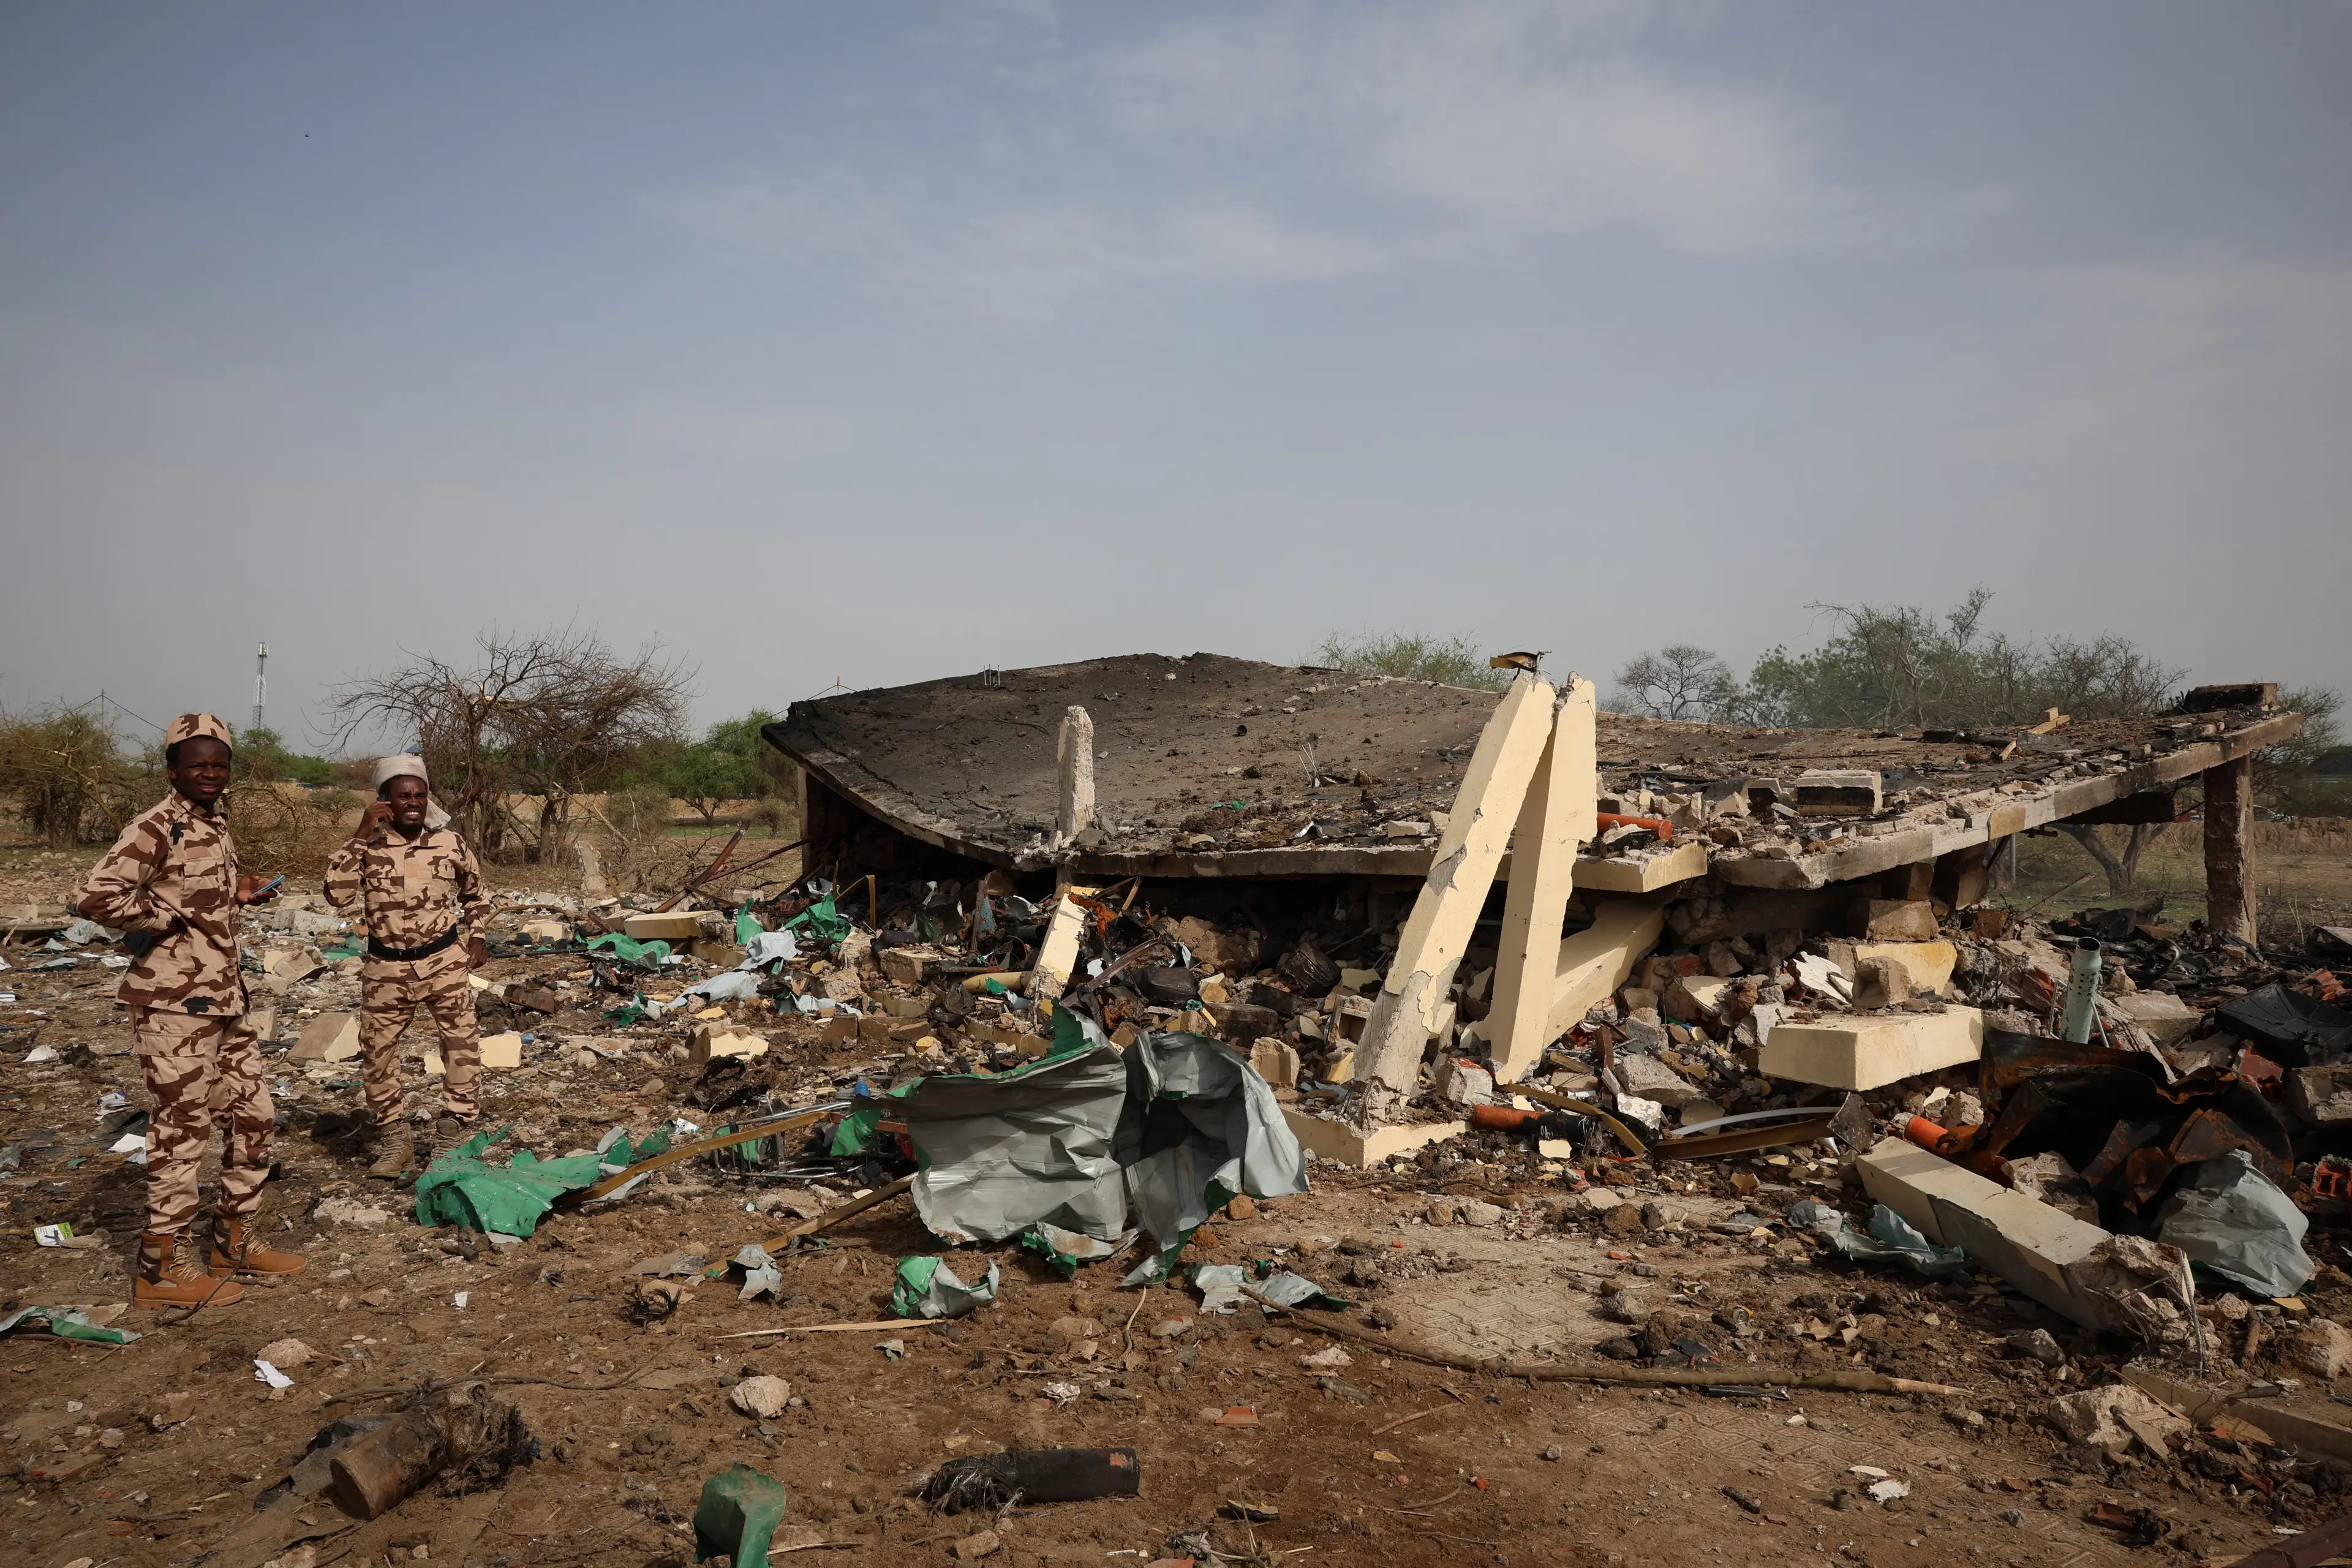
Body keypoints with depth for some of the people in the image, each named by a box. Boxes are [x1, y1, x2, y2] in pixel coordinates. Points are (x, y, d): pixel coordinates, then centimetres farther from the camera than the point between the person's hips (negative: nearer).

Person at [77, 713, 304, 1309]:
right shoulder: (155, 827, -13)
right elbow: (98, 896, -24)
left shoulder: (217, 827, 13)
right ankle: (164, 1267, 12)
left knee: (253, 1115, 14)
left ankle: (234, 1241, 28)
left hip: (223, 1000, 9)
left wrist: (236, 896, 9)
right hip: (173, 1004, -9)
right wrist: (168, 920, -15)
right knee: (181, 1130, -1)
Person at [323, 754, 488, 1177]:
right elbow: (338, 895, -20)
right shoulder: (369, 846, -5)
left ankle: (455, 1132, 13)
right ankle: (390, 1140, 24)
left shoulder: (451, 844, -1)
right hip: (387, 967, 0)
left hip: (445, 960, 0)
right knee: (377, 1051, 7)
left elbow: (474, 892, 18)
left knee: (462, 1044, -1)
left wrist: (474, 936, 12)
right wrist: (360, 836, -20)